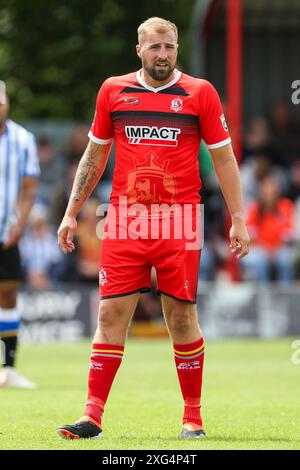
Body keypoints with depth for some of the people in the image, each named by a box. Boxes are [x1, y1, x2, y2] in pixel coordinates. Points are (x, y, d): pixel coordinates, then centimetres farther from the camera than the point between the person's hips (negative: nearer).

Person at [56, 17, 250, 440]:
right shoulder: (113, 91, 8)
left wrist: (238, 219, 2)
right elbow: (94, 156, 17)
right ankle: (93, 416, -1)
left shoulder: (199, 93, 3)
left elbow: (223, 158, 7)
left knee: (182, 318, 1)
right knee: (111, 315, -2)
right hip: (125, 221, 2)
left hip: (179, 221, -2)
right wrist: (71, 214, 13)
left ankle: (193, 416, 11)